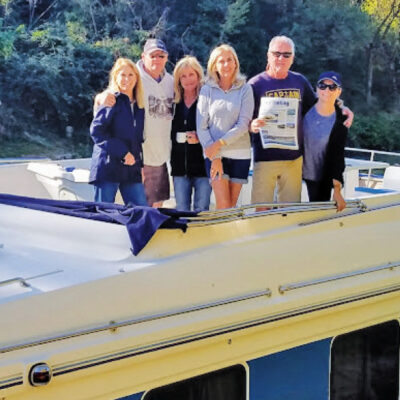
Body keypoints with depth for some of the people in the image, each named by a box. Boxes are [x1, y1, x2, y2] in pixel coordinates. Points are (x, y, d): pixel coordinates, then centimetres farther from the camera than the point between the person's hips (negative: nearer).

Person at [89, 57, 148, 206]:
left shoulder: (139, 105, 16)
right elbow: (96, 131, -12)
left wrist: (140, 164, 13)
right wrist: (123, 152, -15)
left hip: (131, 170, 6)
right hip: (108, 167, -6)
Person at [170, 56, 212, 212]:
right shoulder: (175, 102, 11)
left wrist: (200, 138, -17)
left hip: (202, 163, -4)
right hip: (180, 165, 4)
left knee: (201, 210, -1)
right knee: (181, 210, 8)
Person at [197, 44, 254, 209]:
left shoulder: (245, 89, 3)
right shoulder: (207, 90, 3)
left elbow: (243, 124, -6)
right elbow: (201, 126, -1)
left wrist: (220, 143, -14)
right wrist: (214, 157, -9)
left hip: (240, 154, 1)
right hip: (214, 154, -1)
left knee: (232, 206, 4)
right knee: (223, 206, -9)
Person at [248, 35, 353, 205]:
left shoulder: (300, 81, 10)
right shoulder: (256, 84, -2)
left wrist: (341, 109, 6)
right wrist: (252, 126, -25)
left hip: (294, 159, 4)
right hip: (265, 158, -4)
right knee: (261, 210, -1)